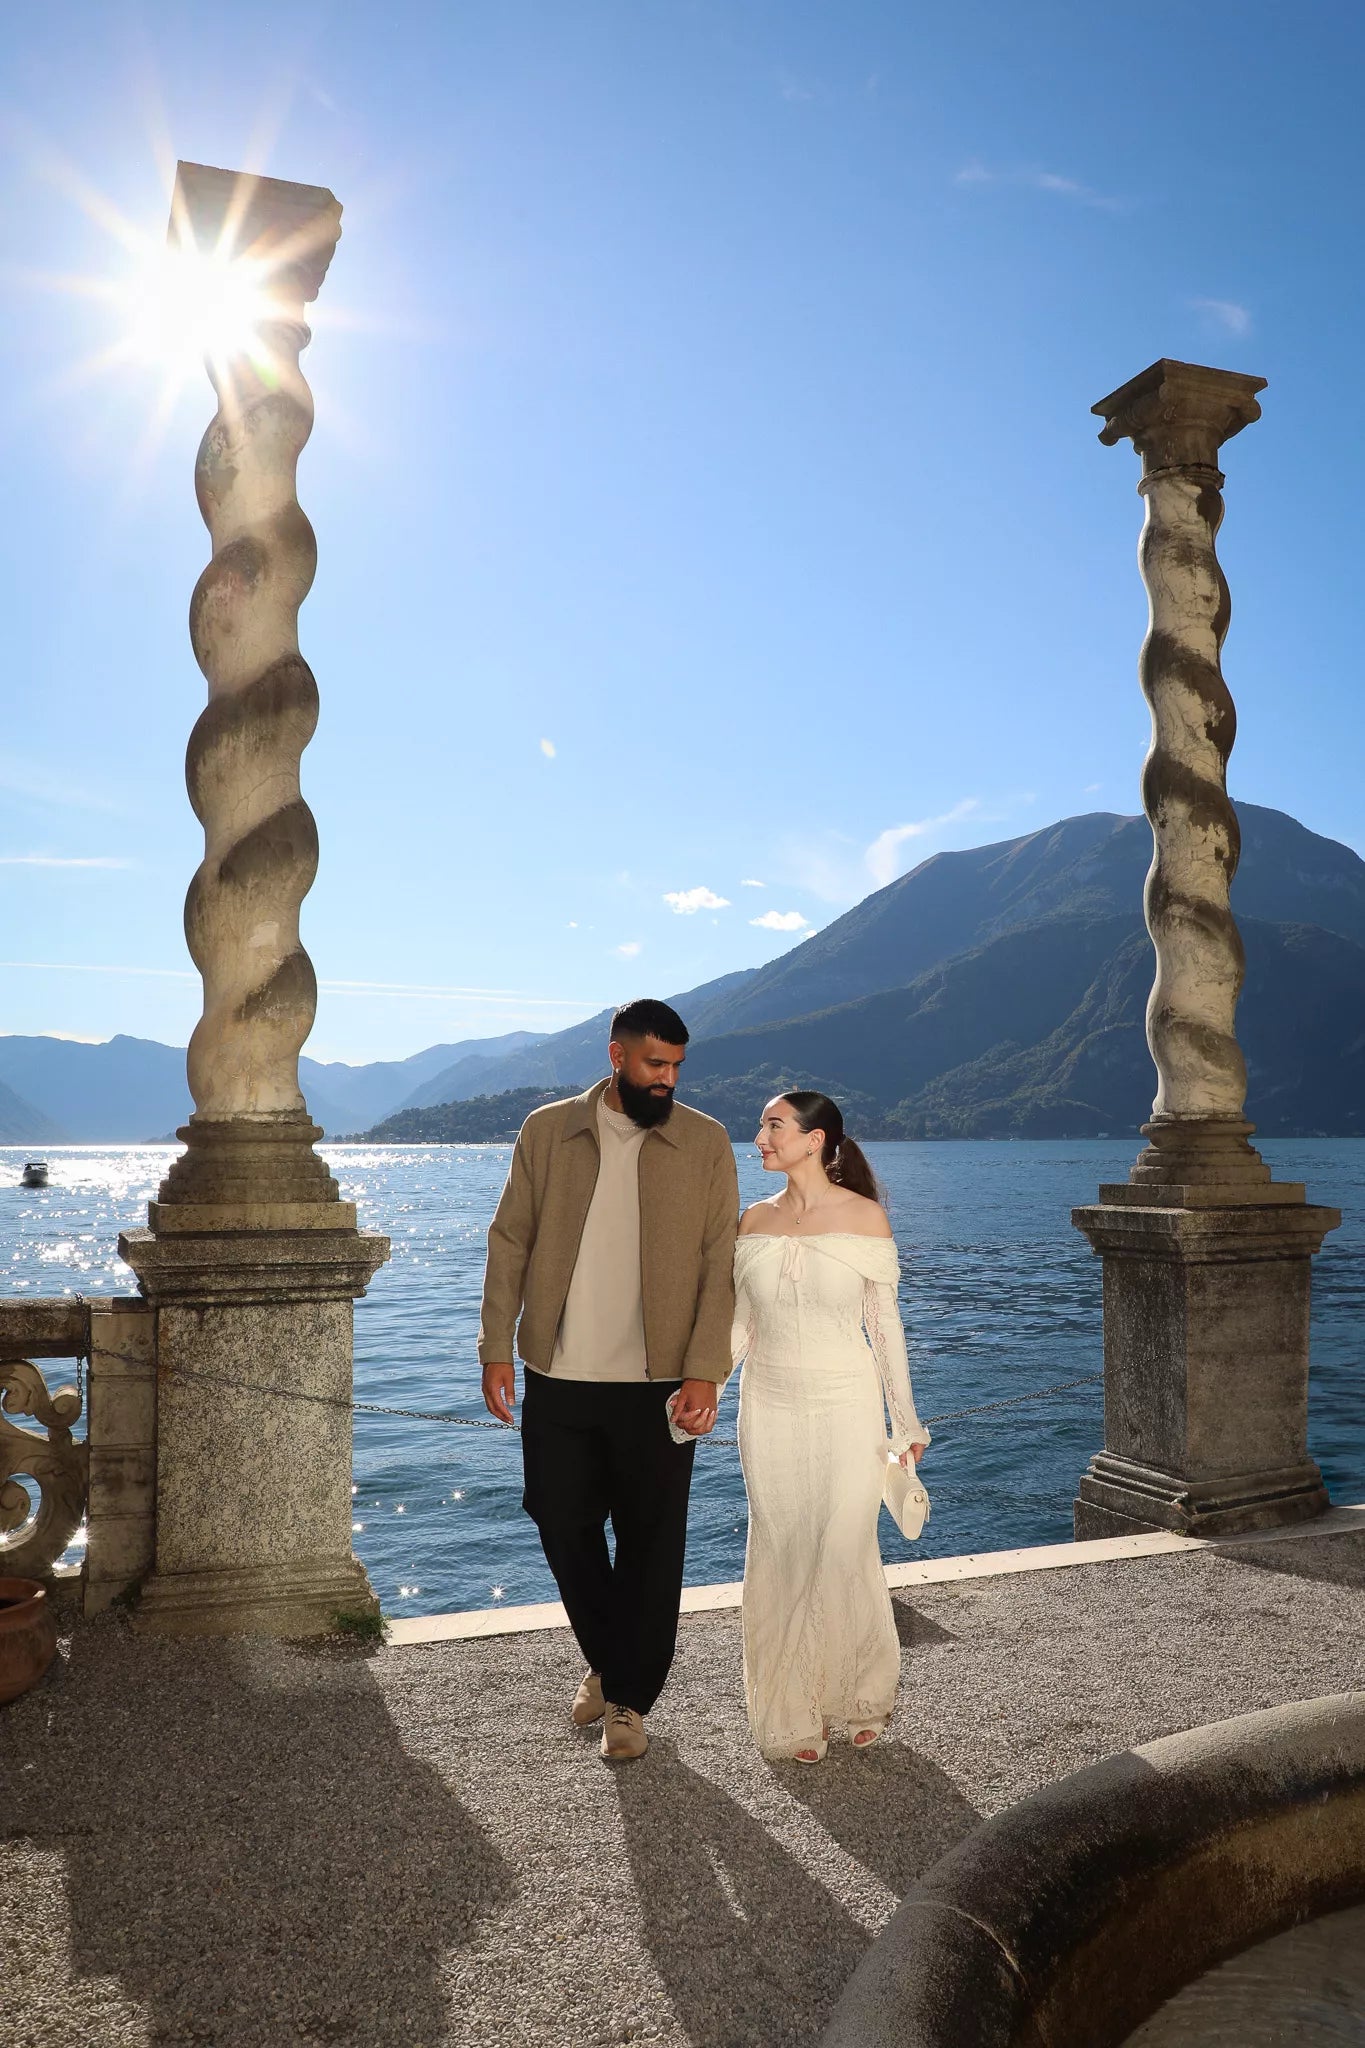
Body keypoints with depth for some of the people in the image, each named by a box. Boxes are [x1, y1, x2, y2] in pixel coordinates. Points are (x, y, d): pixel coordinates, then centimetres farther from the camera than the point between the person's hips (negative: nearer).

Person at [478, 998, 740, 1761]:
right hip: (559, 1380, 2)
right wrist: (497, 1348, 0)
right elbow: (510, 1241, 6)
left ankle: (630, 1700, 25)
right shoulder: (547, 1131, 3)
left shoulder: (707, 1143, -1)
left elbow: (721, 1264, -3)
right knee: (565, 1528, 12)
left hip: (658, 1385, -2)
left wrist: (705, 1373, -11)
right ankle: (606, 1663, 37)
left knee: (651, 1546, 6)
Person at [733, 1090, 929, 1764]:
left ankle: (861, 1696, 28)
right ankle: (795, 1714, 24)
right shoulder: (755, 1220, 3)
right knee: (782, 1557, 7)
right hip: (770, 1408, 3)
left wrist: (905, 1419, 1)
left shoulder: (864, 1216, -6)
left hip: (845, 1405, -3)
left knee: (844, 1554, 2)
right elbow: (739, 1326, 9)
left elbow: (884, 1322, -1)